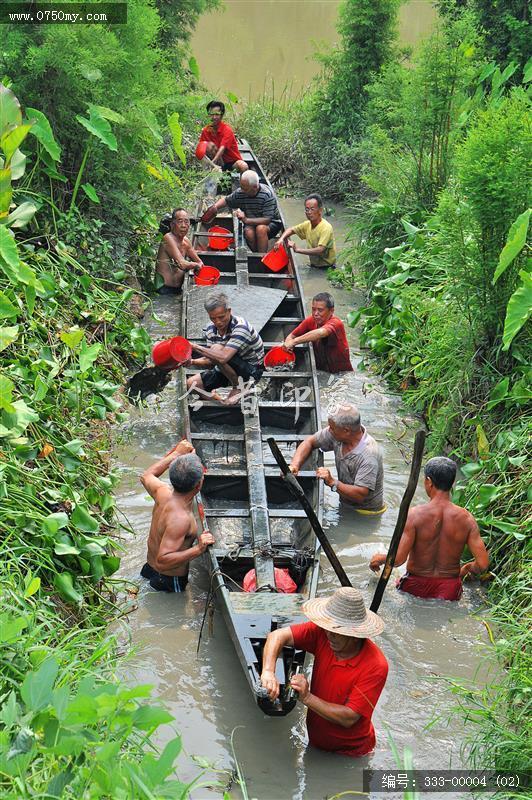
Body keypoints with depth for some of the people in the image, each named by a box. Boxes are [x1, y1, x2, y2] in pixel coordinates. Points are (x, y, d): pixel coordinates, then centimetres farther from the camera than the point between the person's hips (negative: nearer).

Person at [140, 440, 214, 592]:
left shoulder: (163, 491, -20)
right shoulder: (179, 519, -42)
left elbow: (146, 476, 5)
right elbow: (163, 561, -42)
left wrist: (175, 454, 6)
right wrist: (198, 549, -46)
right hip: (172, 576, -7)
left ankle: (148, 570, 23)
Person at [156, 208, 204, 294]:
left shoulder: (186, 241, 8)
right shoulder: (168, 238, -16)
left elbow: (199, 262, 17)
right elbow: (182, 265, -24)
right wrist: (196, 265, -6)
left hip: (178, 289, 8)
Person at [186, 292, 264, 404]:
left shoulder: (241, 327, -29)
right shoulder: (210, 330, -5)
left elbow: (223, 357, -41)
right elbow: (212, 360, -2)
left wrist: (195, 347, -35)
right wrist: (192, 362, -22)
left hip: (252, 372, -8)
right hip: (229, 370, 8)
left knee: (217, 349, -31)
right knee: (192, 384, -1)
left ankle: (238, 387, -14)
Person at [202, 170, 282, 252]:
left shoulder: (267, 194, -25)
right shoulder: (240, 193, -11)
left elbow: (267, 219, -29)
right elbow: (226, 200, 9)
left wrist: (246, 220, -35)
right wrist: (215, 207, -13)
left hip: (272, 223, -3)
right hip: (251, 224, 3)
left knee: (261, 229, -38)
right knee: (248, 232, -32)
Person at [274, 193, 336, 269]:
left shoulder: (326, 228, -20)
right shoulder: (308, 224, 3)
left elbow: (320, 250, -30)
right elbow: (291, 230, 17)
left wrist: (297, 249, -29)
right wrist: (281, 239, -3)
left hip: (326, 268, -7)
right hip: (314, 266, 7)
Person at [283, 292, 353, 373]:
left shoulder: (336, 323, -21)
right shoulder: (311, 320, -2)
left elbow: (320, 333, -41)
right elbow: (292, 336, 5)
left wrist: (294, 342, -45)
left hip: (341, 373, -5)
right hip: (321, 372, 5)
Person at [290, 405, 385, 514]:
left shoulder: (368, 456, -31)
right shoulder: (337, 434, -11)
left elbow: (360, 495, -34)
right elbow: (310, 442, 3)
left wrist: (332, 482, -40)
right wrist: (295, 465, -13)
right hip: (346, 505, 7)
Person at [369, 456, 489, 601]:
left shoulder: (415, 514, -16)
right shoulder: (466, 518, -8)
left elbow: (398, 559, -19)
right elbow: (482, 564, -9)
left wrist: (379, 558, 3)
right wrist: (468, 568, 15)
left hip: (416, 587, -2)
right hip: (450, 591, 2)